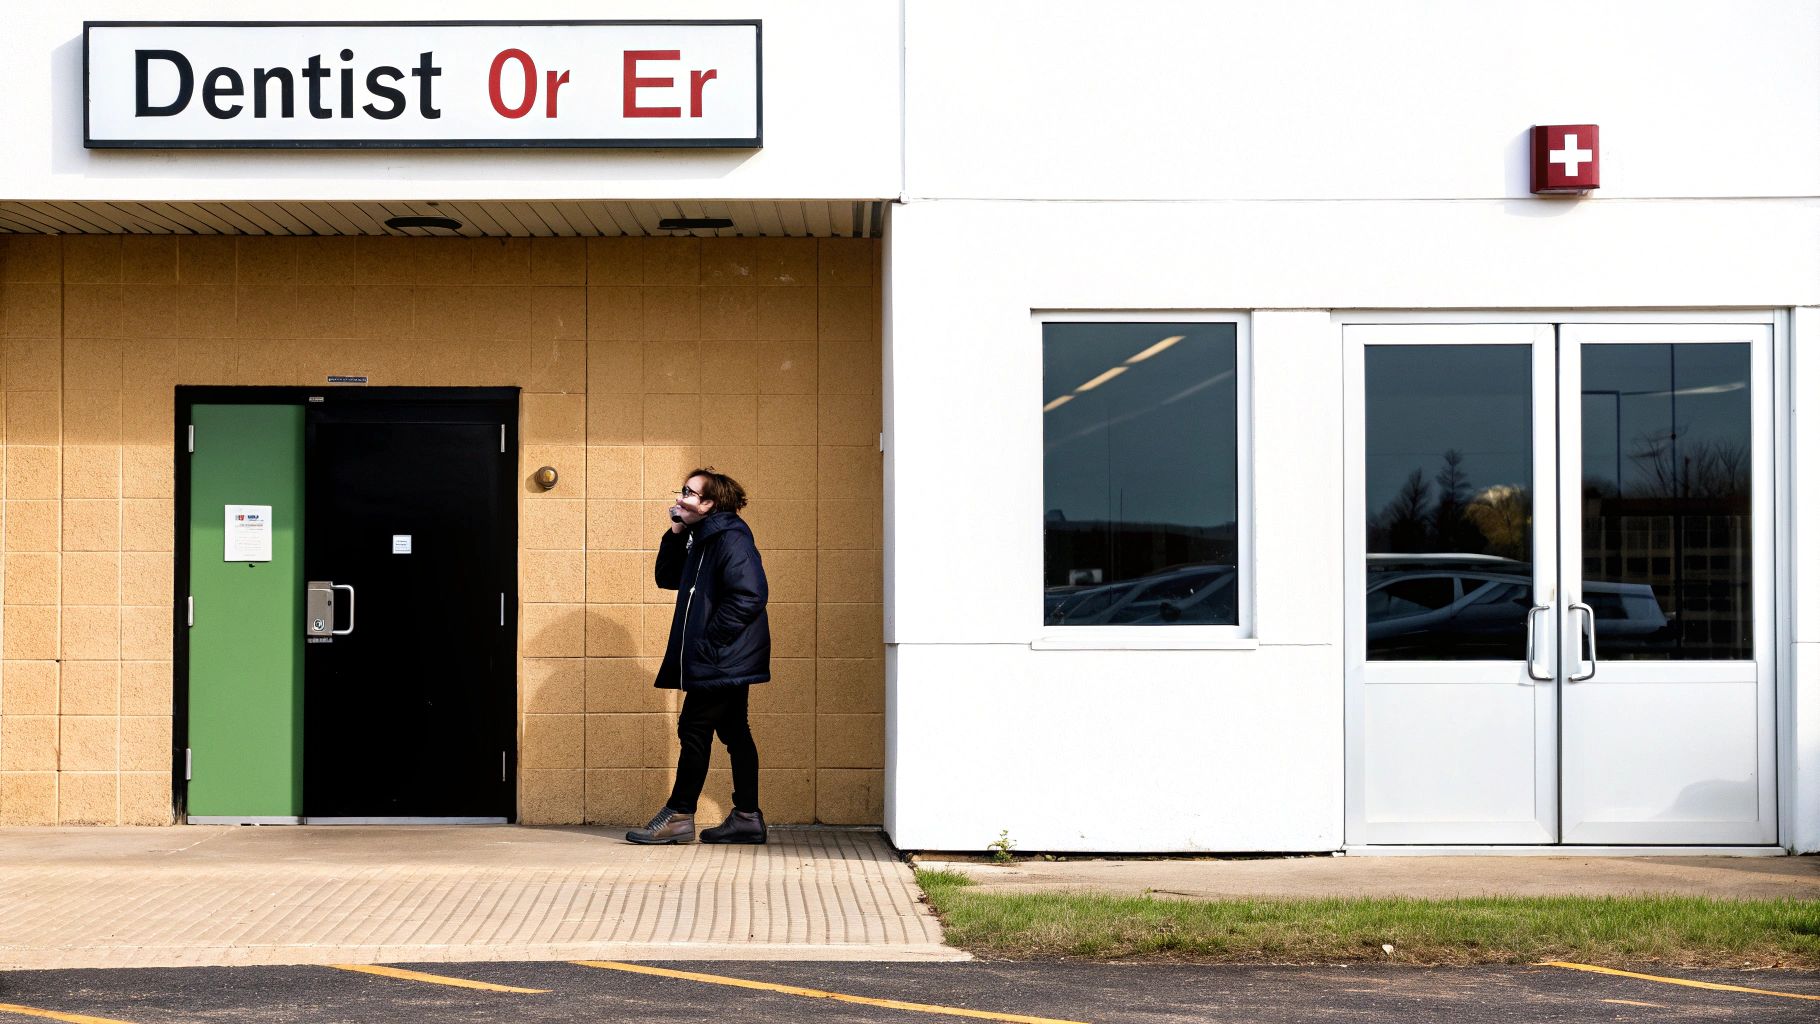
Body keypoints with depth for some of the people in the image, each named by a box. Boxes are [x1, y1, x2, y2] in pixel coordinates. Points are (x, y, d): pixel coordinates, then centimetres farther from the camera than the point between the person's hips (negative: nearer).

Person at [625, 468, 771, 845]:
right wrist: (675, 535, 7)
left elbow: (748, 597, -24)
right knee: (734, 732, 10)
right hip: (724, 659, 10)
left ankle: (678, 816, 0)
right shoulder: (701, 539, 15)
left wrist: (709, 641, -22)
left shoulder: (730, 539, -16)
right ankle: (747, 817, 13)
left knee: (695, 729, -6)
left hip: (722, 659, -10)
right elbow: (667, 577, 20)